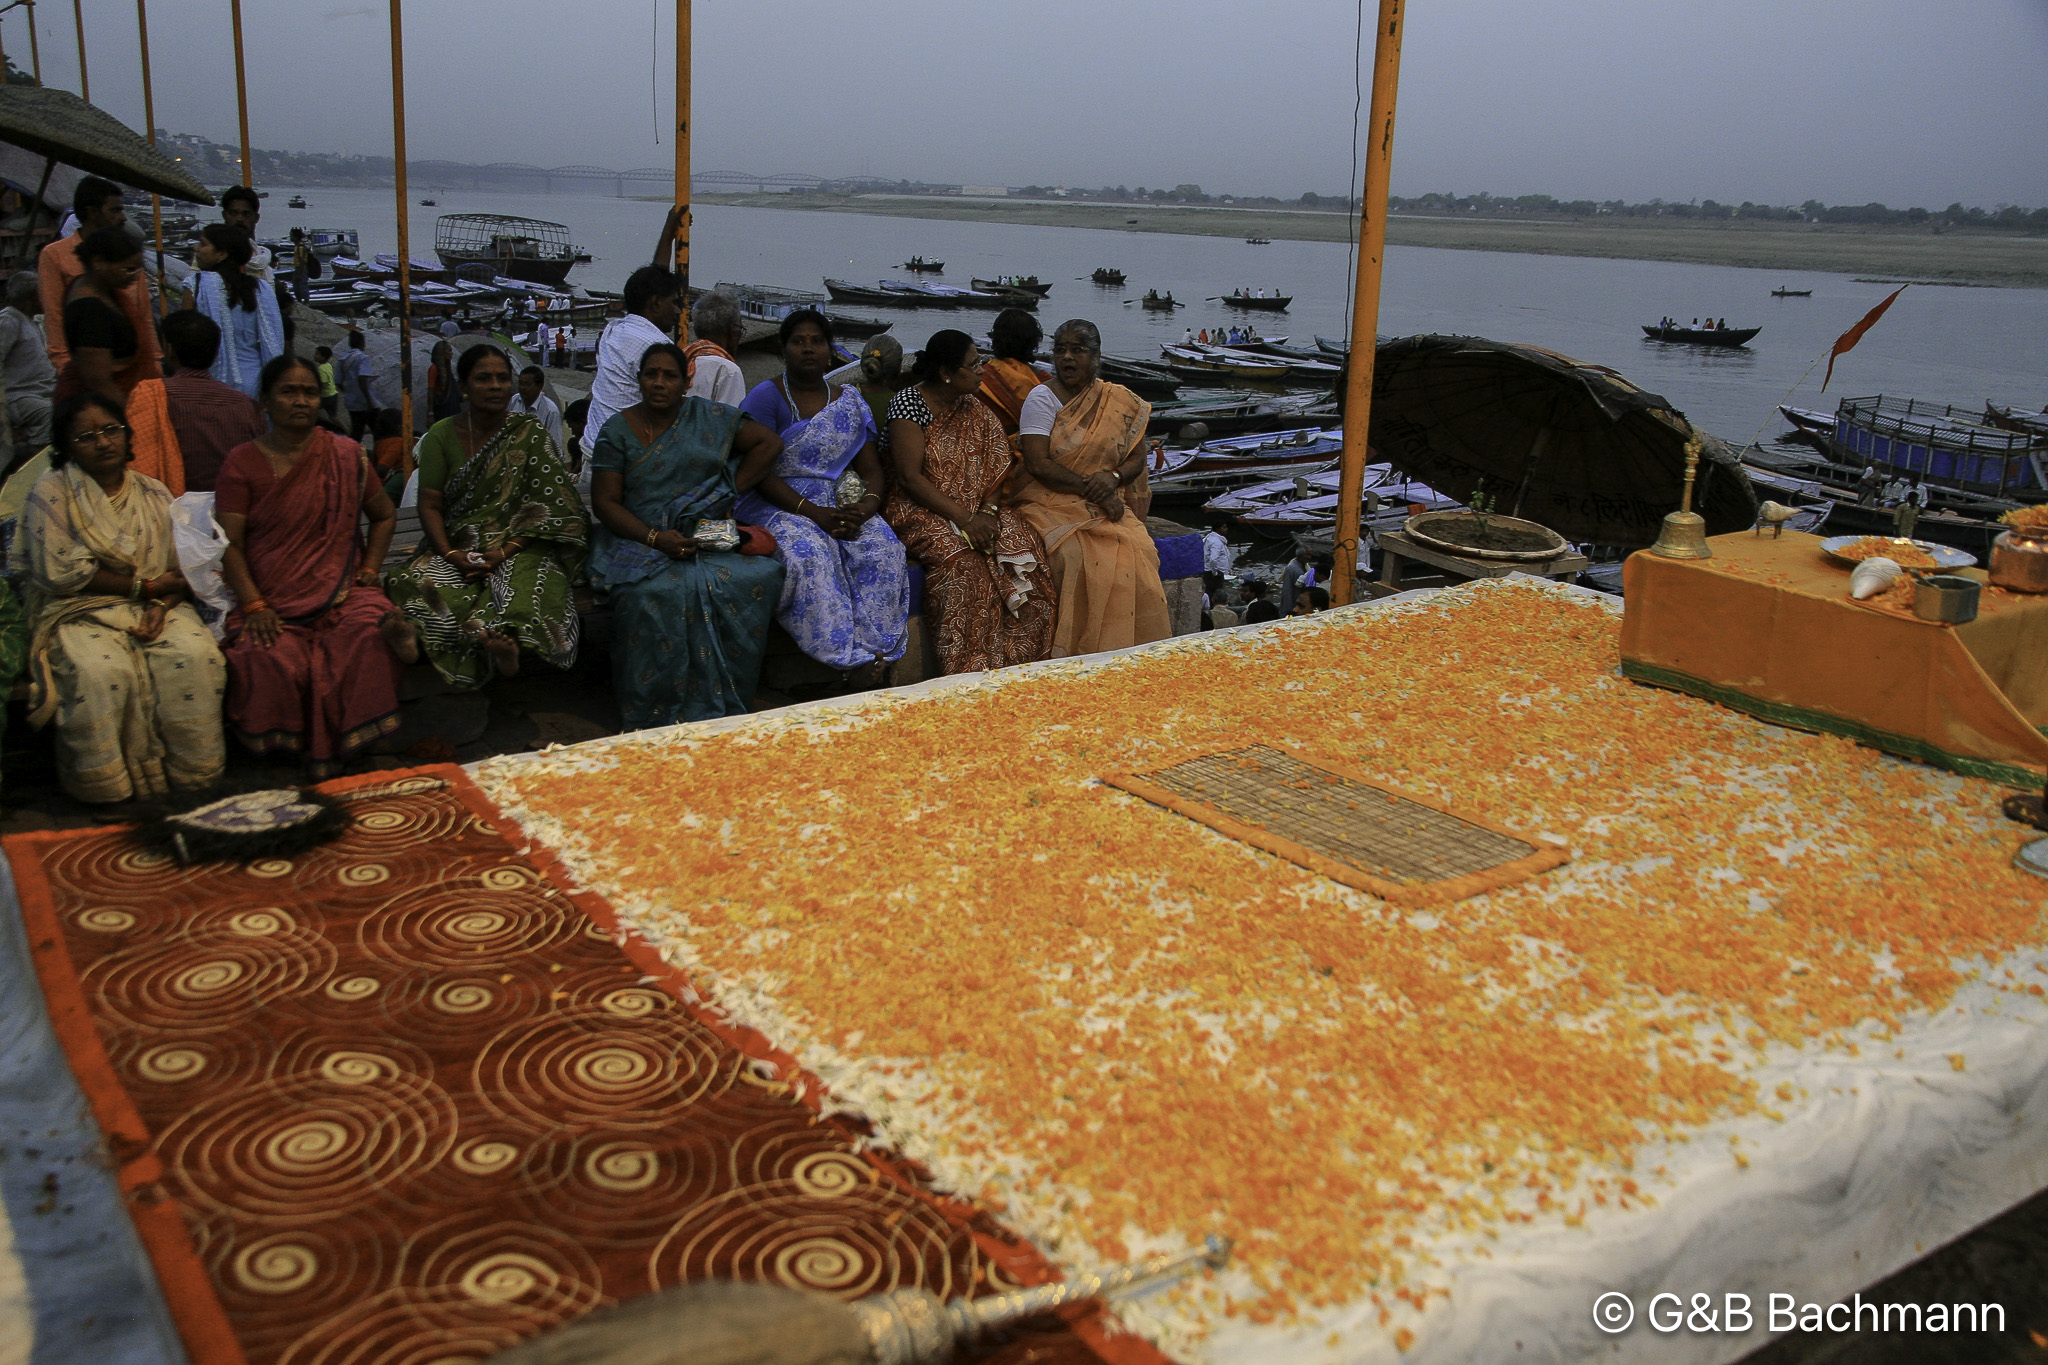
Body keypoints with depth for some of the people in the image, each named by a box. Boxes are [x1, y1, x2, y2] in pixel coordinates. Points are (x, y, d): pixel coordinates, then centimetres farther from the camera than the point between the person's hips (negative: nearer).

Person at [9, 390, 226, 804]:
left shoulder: (155, 495, 15)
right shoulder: (52, 492, 2)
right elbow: (58, 572, -9)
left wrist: (162, 604, -13)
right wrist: (144, 586, -10)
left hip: (156, 609, 3)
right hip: (81, 612, -3)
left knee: (197, 656, -28)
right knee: (101, 671, -34)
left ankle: (192, 772, -18)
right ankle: (109, 785, -20)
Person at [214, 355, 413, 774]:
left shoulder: (345, 455, 9)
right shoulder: (243, 462, 4)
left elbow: (384, 515, 23)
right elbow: (229, 543, 0)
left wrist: (369, 570, 8)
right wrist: (253, 605, -13)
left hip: (341, 590, 1)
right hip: (269, 600, -1)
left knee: (370, 633, -30)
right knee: (270, 658, -31)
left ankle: (336, 748, -13)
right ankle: (287, 744, -3)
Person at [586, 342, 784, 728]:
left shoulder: (708, 417, 9)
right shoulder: (617, 431, 5)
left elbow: (769, 442, 11)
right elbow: (605, 502, 0)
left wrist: (729, 492, 2)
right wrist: (654, 538, -16)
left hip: (707, 535, 2)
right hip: (640, 537, -2)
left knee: (755, 579, -27)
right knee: (659, 592, -35)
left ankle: (715, 704, -18)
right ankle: (655, 715, -23)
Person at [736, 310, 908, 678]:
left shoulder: (850, 400, 15)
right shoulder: (766, 396, 0)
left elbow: (871, 468, 11)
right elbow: (758, 472, -10)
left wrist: (867, 506, -14)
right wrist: (814, 513, -21)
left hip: (843, 505, 4)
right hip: (777, 505, -4)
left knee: (884, 549, -26)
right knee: (810, 553, -35)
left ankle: (874, 649, -28)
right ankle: (851, 657, -32)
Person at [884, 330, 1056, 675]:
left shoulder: (973, 406, 11)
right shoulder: (909, 404, -8)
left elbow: (997, 465, 9)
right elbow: (910, 478, -15)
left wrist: (989, 510, -11)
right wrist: (964, 520, -21)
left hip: (977, 510, 6)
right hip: (924, 512, -5)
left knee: (1025, 544, -22)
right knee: (962, 559, -35)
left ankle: (1019, 660, -19)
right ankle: (971, 670, -28)